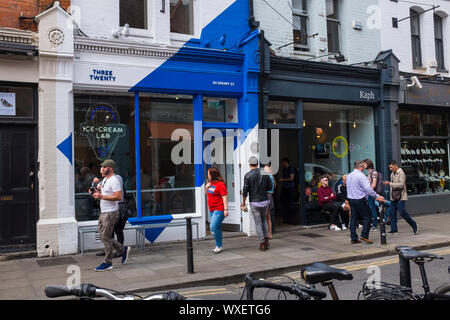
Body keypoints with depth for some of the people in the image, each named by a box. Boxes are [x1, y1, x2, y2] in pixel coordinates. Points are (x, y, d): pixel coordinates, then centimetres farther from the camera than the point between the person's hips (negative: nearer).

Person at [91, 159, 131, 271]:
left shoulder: (114, 181, -16)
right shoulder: (105, 180, 16)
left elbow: (118, 197, -25)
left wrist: (101, 196, -25)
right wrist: (98, 192, 8)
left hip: (110, 213, -10)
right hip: (103, 212, 10)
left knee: (105, 237, -5)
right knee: (103, 236, 12)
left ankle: (108, 263, 7)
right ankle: (123, 249, 23)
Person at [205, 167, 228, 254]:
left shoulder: (220, 184, -15)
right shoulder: (211, 183, 12)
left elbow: (225, 197, -18)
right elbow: (208, 194, 25)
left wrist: (226, 209, -23)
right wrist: (206, 187, 4)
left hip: (219, 210, -9)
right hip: (212, 210, 9)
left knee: (213, 227, -15)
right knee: (217, 228, 14)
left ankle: (219, 246, -3)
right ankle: (218, 246, 23)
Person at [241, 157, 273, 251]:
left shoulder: (248, 175, -10)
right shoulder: (265, 173, -1)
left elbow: (245, 190, -10)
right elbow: (270, 187, 4)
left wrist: (243, 202, 4)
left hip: (254, 203, -3)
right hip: (264, 201, 3)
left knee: (258, 223, 4)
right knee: (264, 220, 22)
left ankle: (262, 244, 6)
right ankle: (266, 239, 19)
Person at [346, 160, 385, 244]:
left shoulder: (349, 176, 12)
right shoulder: (361, 176, -13)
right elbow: (368, 189, -18)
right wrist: (377, 196, -13)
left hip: (351, 199, 8)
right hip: (360, 200, -8)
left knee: (354, 218, 9)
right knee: (367, 216, 2)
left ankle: (353, 238, 10)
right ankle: (364, 235, -5)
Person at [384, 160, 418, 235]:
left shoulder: (401, 173, -12)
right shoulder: (392, 173, 16)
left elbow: (401, 184, -22)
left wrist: (390, 184, -21)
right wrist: (388, 183, 7)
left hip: (400, 197, -8)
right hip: (393, 197, 9)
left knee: (402, 213, -9)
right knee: (391, 213, 5)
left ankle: (414, 225, 9)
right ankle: (394, 229, 12)